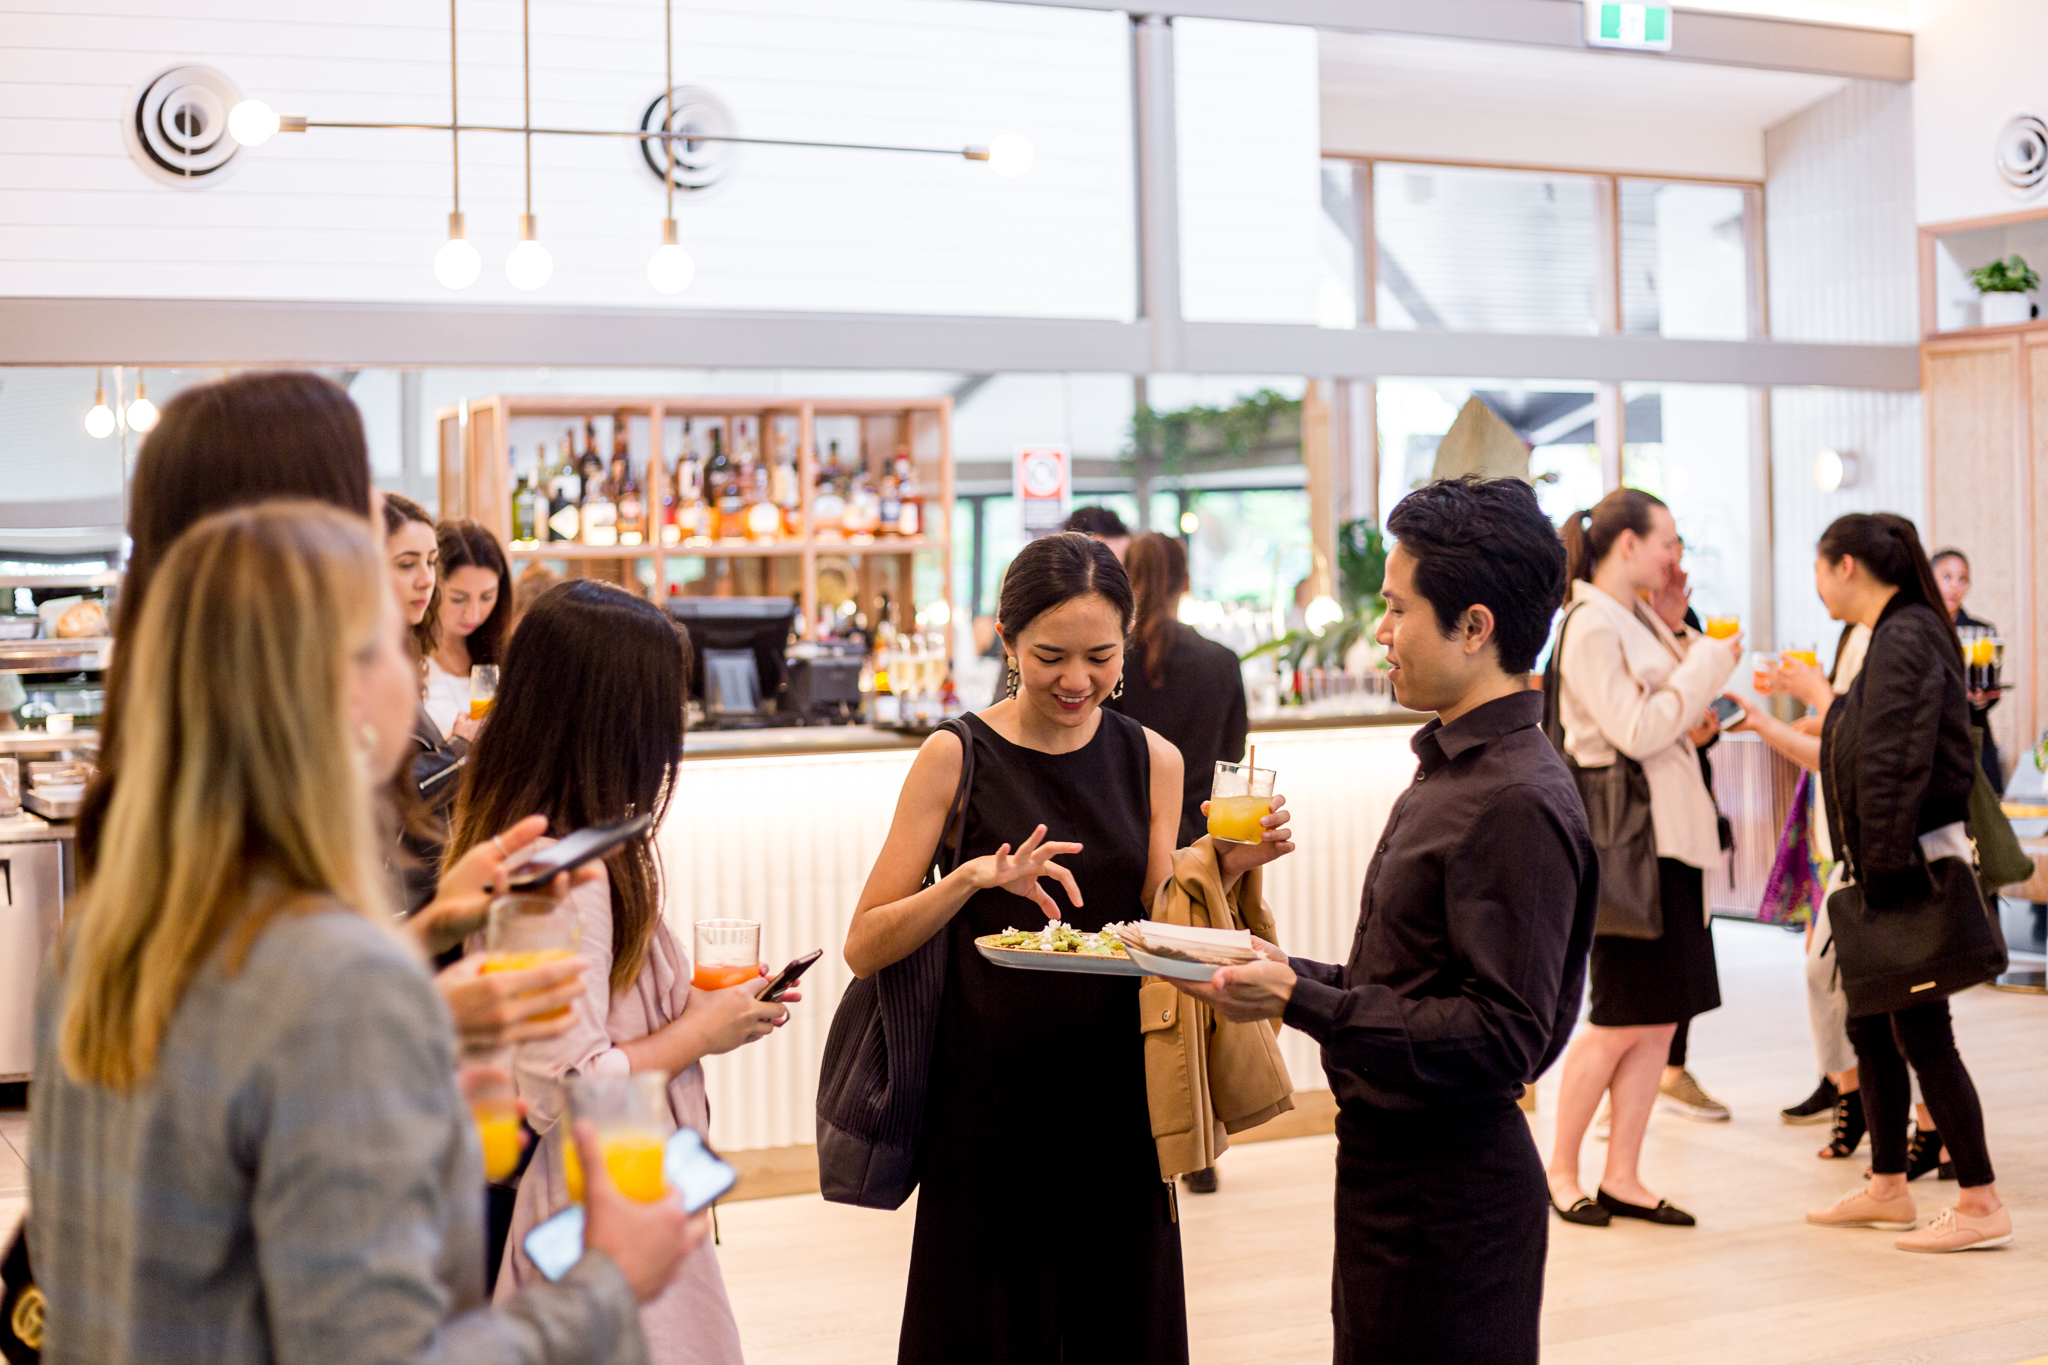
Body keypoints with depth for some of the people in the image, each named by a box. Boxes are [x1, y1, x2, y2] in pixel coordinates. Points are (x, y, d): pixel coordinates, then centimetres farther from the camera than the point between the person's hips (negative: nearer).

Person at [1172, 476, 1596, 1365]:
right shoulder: (1452, 770, 12)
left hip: (1451, 1198, -10)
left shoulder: (1518, 801, -20)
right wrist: (1290, 974, 7)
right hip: (1393, 1162, 10)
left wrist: (1302, 1002, -25)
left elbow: (1499, 1038, -24)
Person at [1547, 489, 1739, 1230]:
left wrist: (1700, 660, 9)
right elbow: (1637, 730, -19)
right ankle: (1560, 1170, 12)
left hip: (1671, 832, 9)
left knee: (1660, 1018, 8)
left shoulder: (1639, 620, 15)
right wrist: (1706, 664, -10)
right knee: (1622, 1021, -3)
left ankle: (1622, 1177, 15)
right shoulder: (1590, 627, -13)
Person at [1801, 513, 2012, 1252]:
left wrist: (1884, 874, -23)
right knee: (1871, 1026, 15)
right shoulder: (1899, 635, 14)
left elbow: (1896, 768, -22)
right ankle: (1888, 1188, 25)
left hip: (1909, 866, -10)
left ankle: (1980, 1204, 1)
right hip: (1889, 867, 10)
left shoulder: (1903, 639, -17)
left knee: (1921, 1032, -6)